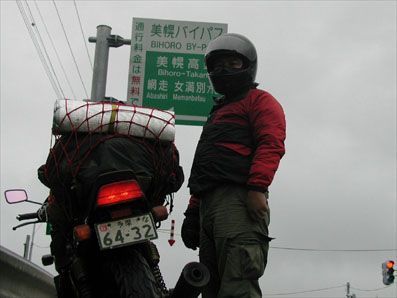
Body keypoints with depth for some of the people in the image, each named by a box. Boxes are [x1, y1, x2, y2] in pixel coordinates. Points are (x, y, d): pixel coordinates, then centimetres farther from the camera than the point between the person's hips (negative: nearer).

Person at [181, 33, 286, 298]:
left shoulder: (259, 100, 11)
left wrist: (257, 188, -22)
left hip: (237, 198, -9)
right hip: (210, 203, 9)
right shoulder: (218, 113, 37)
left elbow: (271, 144, -7)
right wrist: (193, 210, 23)